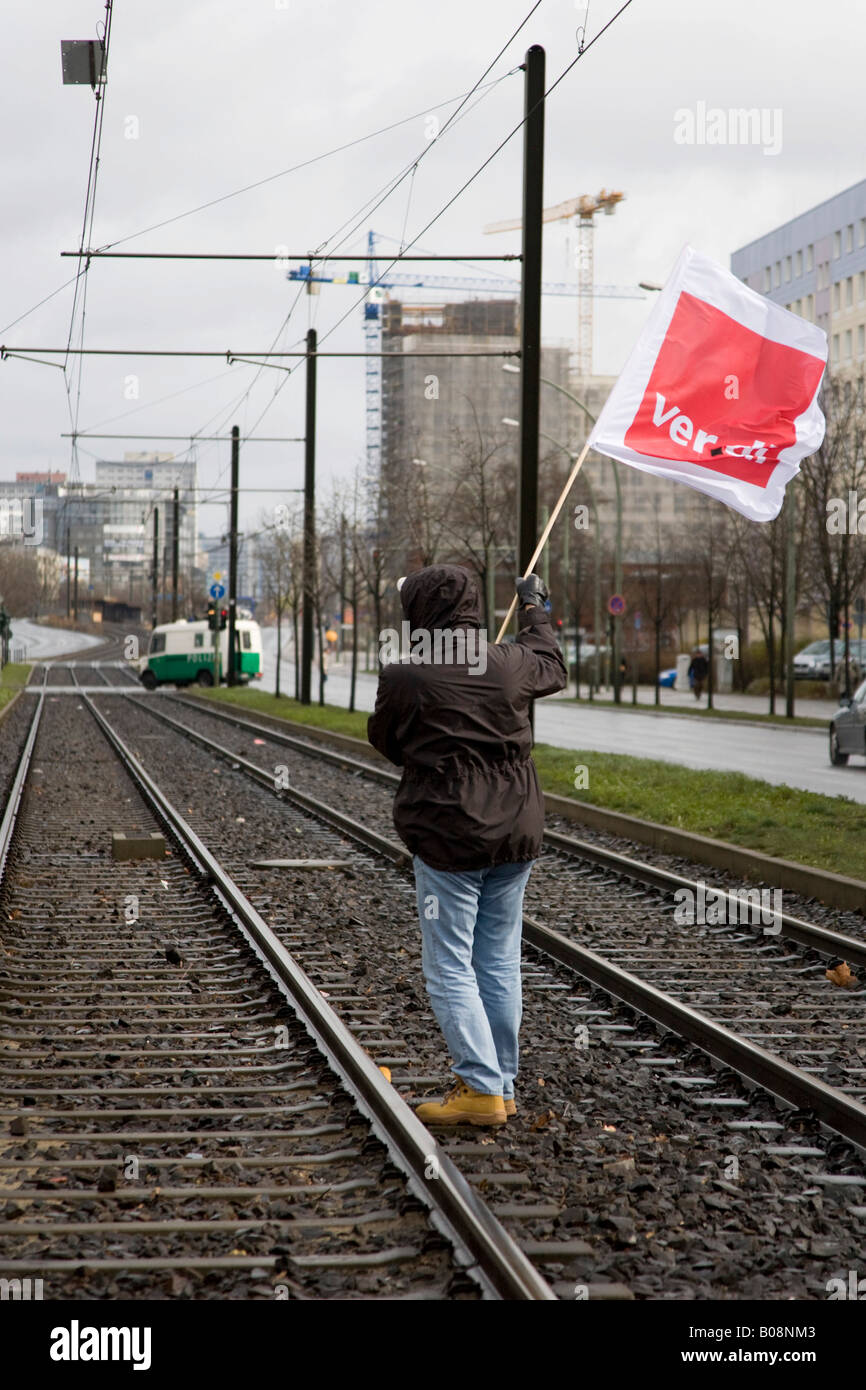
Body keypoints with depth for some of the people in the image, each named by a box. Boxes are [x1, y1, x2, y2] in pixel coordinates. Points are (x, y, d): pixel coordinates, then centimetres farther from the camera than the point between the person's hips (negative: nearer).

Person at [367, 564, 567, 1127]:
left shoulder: (404, 679, -12)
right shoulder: (511, 664, 0)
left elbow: (384, 739, 6)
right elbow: (553, 668, 24)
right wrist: (536, 613, 40)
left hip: (447, 836, -5)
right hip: (515, 832, 5)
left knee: (450, 969, 1)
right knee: (500, 964, 13)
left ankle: (482, 1088, -6)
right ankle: (503, 1084, 18)